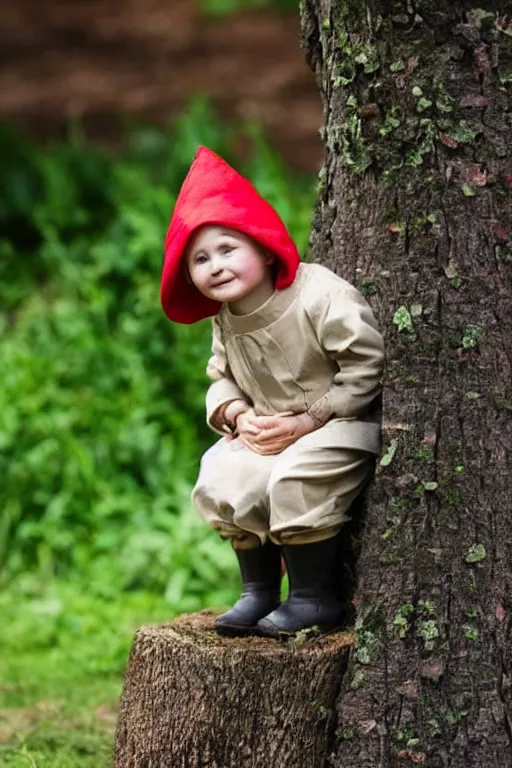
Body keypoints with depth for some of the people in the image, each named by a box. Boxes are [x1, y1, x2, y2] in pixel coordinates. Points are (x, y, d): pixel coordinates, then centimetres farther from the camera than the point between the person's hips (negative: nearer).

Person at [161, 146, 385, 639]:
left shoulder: (322, 298, -21)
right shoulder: (226, 321, 2)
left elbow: (366, 368, -20)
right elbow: (221, 379, 14)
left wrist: (305, 422, -20)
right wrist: (238, 414, -11)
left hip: (344, 425, -7)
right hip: (266, 431, 7)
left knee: (294, 481, -31)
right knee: (220, 483, -14)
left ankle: (315, 599, -12)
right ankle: (259, 591, 4)